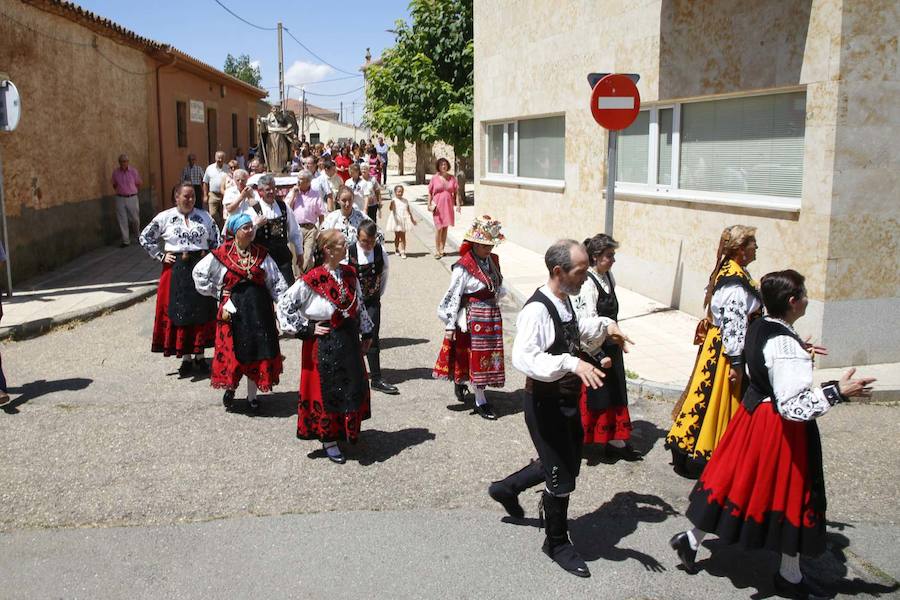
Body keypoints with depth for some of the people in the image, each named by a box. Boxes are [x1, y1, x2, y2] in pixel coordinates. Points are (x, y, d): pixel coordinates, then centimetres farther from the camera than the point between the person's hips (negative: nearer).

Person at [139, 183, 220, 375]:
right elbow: (145, 238, 7)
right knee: (179, 314, 2)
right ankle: (186, 357, 12)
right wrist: (161, 256, 1)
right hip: (176, 271, -1)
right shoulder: (164, 218, 1)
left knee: (202, 312, 4)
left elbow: (216, 240, 10)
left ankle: (200, 356, 16)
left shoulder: (204, 216, 5)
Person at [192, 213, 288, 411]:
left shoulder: (261, 254, 5)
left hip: (259, 308, 2)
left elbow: (276, 281, 7)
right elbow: (199, 273, 6)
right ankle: (230, 387, 27)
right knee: (232, 350, 2)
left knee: (257, 350, 5)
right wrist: (217, 293, 3)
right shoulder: (221, 254, -3)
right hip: (232, 309, -2)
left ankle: (252, 395, 18)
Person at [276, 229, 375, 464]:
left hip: (349, 341, 6)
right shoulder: (311, 280, -17)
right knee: (326, 391, 5)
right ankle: (329, 441, 19)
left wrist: (366, 334, 13)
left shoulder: (349, 274, 2)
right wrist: (307, 329, -12)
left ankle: (346, 431, 35)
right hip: (324, 344, -6)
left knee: (352, 388, 15)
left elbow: (360, 306, 13)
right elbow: (284, 305, -13)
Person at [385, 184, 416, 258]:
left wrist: (412, 219, 19)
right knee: (397, 236, 8)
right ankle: (396, 249, 26)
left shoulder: (405, 201, 9)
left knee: (403, 236, 2)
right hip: (397, 220, -3)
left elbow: (408, 210, 17)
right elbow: (391, 208, -22)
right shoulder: (394, 200, -6)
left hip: (404, 220, 3)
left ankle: (402, 252, 2)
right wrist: (391, 204, -43)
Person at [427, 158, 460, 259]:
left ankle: (442, 249, 16)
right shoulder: (434, 178, -1)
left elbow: (455, 192, 7)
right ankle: (437, 250, 3)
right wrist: (429, 205, -3)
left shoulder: (452, 178, 5)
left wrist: (458, 204, -1)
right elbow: (430, 192, 3)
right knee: (438, 228, -5)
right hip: (437, 206, -3)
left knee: (445, 228, 7)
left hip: (448, 206, 3)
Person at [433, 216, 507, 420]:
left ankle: (460, 382, 36)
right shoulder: (463, 267, -17)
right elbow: (453, 296, -16)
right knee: (477, 357, 1)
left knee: (489, 355, 14)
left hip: (492, 315, 7)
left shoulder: (493, 260, 4)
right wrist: (450, 326, -16)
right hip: (473, 317, -7)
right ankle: (480, 401, 12)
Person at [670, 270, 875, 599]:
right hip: (781, 430, -8)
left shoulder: (758, 327, 0)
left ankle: (691, 540, 28)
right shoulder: (786, 345, -27)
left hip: (753, 412, 9)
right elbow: (793, 406, -30)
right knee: (790, 495, 8)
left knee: (739, 482, 19)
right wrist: (837, 391, -31)